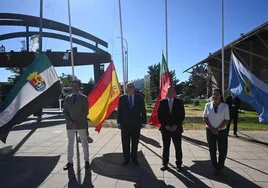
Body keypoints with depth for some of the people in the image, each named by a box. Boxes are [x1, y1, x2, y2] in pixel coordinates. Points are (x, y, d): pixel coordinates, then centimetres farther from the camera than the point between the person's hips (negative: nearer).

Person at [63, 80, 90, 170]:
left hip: (81, 124, -3)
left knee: (84, 143, 6)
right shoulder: (67, 98, 7)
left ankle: (86, 161, 16)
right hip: (70, 125, 3)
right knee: (70, 144, 10)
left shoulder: (84, 98, -2)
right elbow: (65, 112, 4)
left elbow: (86, 112, -7)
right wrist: (70, 122, -9)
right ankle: (69, 162, 20)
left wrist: (77, 122, -13)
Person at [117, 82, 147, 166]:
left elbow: (143, 111, 1)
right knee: (125, 143, 8)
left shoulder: (139, 98, -1)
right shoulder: (122, 98, 0)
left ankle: (134, 159, 26)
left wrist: (143, 122, -2)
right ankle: (126, 159, 22)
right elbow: (119, 111, 2)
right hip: (125, 124, 0)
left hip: (136, 124, 0)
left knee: (135, 143, 11)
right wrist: (119, 122, -1)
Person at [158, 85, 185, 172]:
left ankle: (178, 164, 21)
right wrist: (165, 125, -9)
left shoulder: (179, 102, 1)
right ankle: (165, 164, 20)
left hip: (176, 128, 0)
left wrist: (176, 125, -10)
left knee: (178, 147, 8)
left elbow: (182, 115, -1)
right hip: (165, 128, 0)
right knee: (165, 147, 9)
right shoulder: (162, 102, 2)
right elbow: (160, 116, 1)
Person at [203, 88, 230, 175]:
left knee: (222, 150, 5)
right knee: (212, 150, 8)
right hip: (210, 131, 1)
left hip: (222, 131, -1)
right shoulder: (208, 105, -2)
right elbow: (205, 118, -2)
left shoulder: (225, 106, -6)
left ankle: (220, 167, 26)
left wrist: (218, 129, -14)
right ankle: (215, 168, 23)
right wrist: (212, 129, -11)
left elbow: (226, 120, -6)